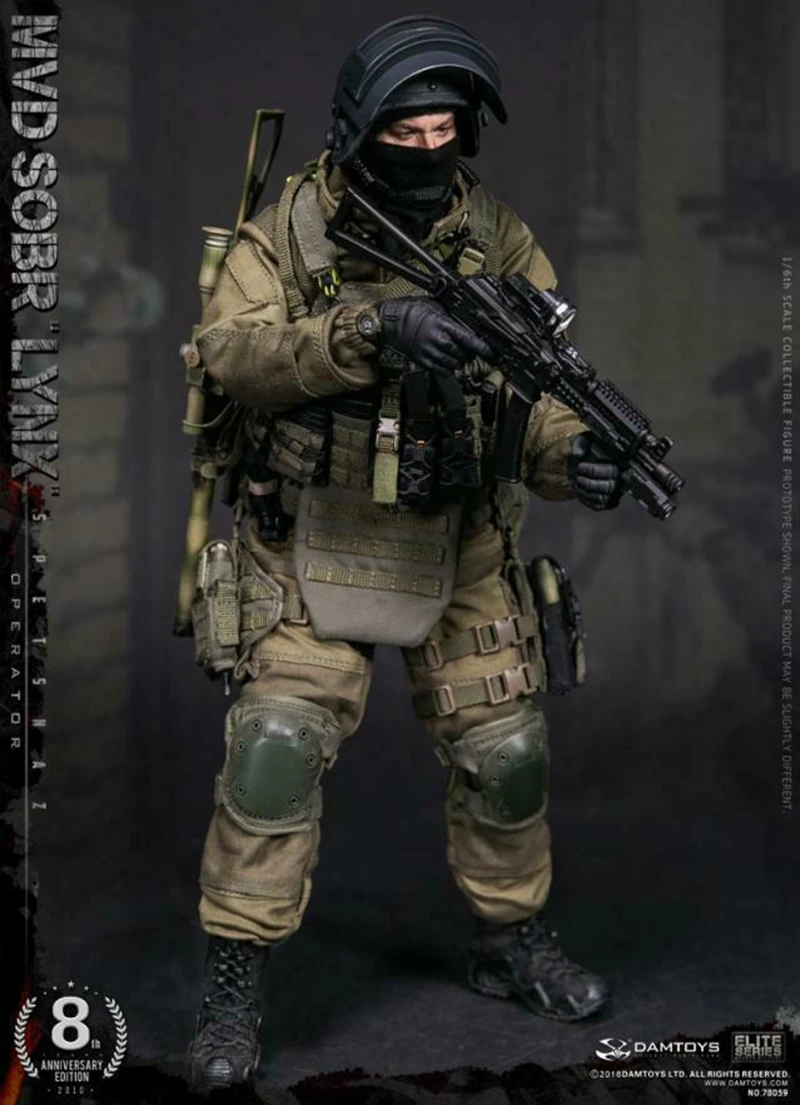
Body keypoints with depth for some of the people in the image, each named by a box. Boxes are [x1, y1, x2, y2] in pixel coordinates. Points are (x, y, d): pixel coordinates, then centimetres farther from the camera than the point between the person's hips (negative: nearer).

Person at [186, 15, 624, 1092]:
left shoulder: (501, 242, -2)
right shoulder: (289, 230, -8)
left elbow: (540, 389, -6)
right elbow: (231, 352, -25)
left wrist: (575, 451, -30)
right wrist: (373, 330, -39)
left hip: (460, 551, 3)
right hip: (313, 547, -3)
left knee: (507, 750, 6)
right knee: (279, 741, -13)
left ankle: (513, 942, 31)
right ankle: (235, 987, 1)